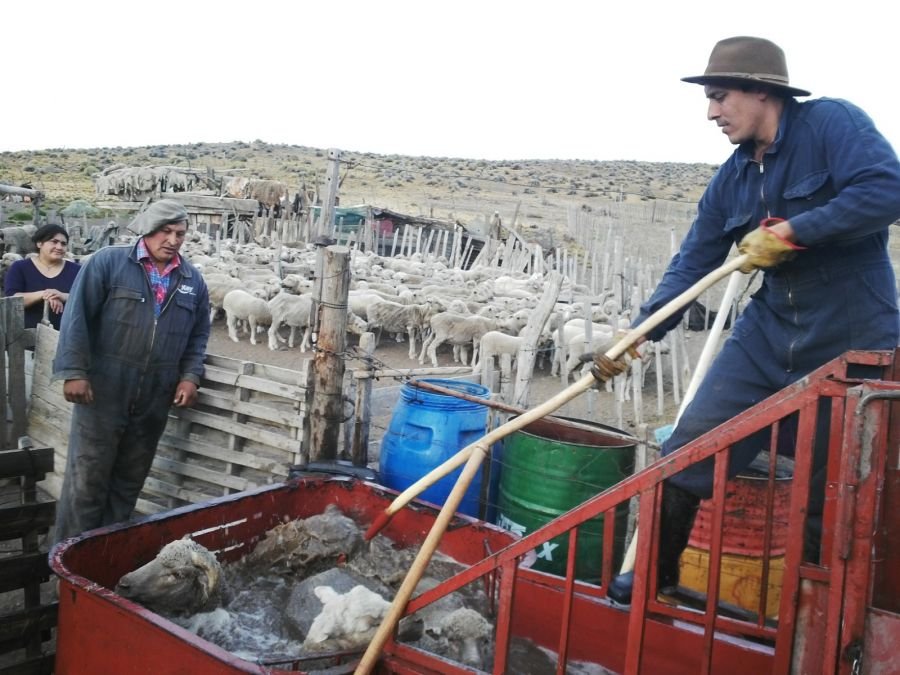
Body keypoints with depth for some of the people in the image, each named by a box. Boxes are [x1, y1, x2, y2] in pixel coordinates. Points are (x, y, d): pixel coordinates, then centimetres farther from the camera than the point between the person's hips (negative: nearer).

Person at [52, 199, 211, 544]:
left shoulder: (192, 280, 9)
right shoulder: (107, 262, -5)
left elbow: (198, 334, 16)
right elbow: (77, 318, -8)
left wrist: (190, 376, 3)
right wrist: (74, 371, -14)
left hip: (154, 400, 4)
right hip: (102, 393, -4)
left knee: (128, 483, 13)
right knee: (87, 480, 1)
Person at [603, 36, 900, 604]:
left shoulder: (831, 123, -10)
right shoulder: (732, 179, 7)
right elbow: (692, 266, 5)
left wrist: (791, 232, -21)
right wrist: (637, 334, -4)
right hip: (769, 338, 6)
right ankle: (655, 573, 20)